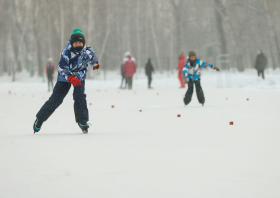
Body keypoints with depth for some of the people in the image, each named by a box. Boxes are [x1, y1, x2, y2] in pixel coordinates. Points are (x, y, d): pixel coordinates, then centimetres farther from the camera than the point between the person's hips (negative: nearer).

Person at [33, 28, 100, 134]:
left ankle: (82, 121, -11)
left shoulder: (88, 52, -14)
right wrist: (71, 78, -41)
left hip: (79, 77, 1)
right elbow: (62, 69, -25)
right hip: (65, 77, -1)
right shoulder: (66, 53, -23)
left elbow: (92, 58, 11)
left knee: (79, 97, -23)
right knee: (55, 99, -4)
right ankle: (40, 119, 11)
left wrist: (96, 64, 33)